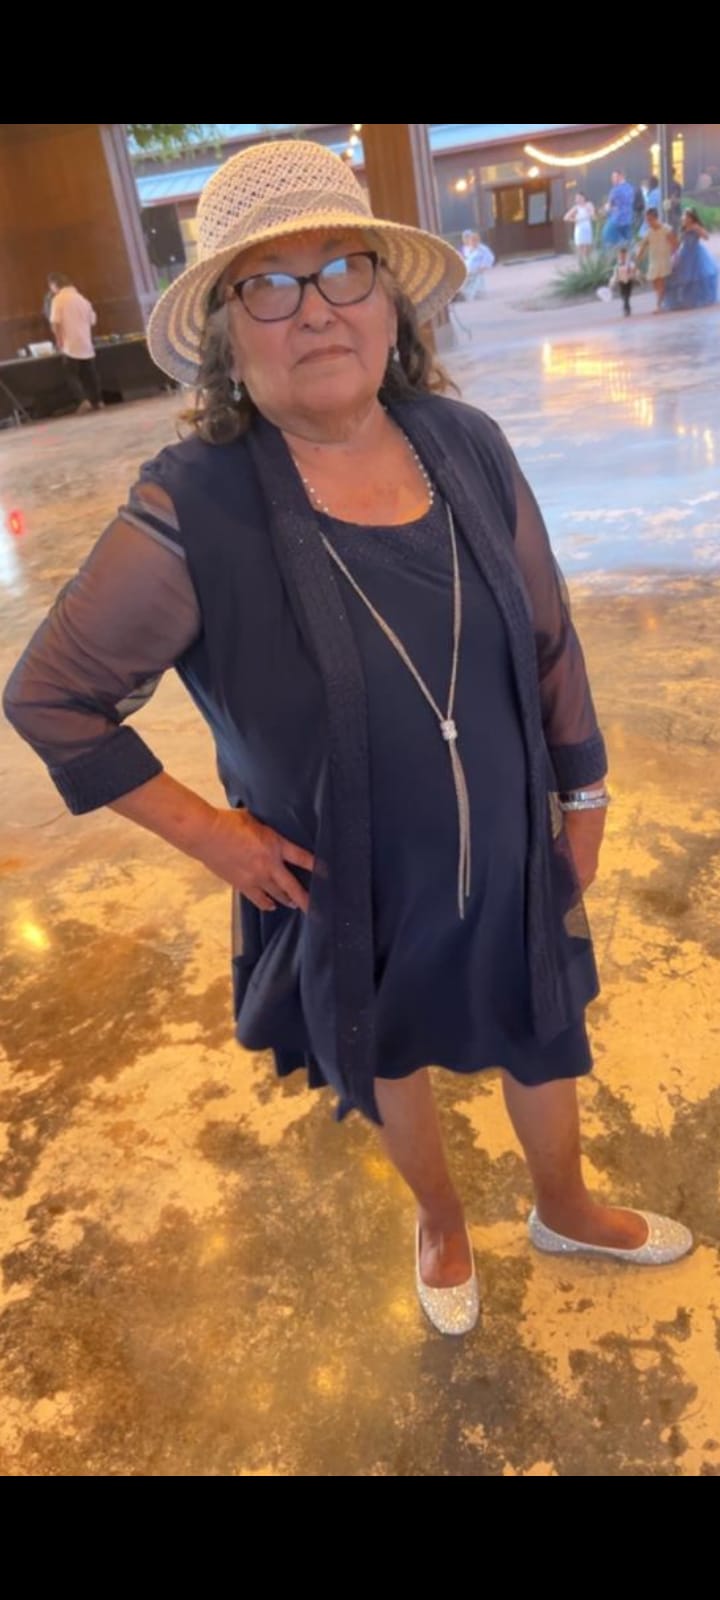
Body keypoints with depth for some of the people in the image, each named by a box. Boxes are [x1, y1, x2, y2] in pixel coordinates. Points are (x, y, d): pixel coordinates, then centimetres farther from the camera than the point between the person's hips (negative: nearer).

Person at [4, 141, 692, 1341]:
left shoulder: (469, 447, -11)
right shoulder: (191, 513, -23)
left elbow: (550, 640, 1)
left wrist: (582, 795, 7)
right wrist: (205, 832, -15)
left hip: (512, 863, 3)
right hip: (351, 893, -2)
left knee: (544, 1049, 25)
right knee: (391, 1066, 25)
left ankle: (565, 1212, 60)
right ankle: (442, 1220, 61)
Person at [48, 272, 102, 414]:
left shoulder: (58, 299, -7)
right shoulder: (82, 298, 9)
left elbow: (55, 324, -12)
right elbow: (92, 321, 12)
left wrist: (60, 343, -2)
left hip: (70, 346, -5)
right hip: (86, 345, 5)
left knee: (72, 376, 1)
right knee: (90, 375, 12)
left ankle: (82, 401, -15)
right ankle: (97, 402, 12)